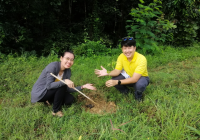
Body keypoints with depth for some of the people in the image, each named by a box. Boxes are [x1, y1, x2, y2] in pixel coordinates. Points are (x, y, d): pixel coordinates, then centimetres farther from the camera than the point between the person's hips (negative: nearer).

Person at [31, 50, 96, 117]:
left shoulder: (68, 71, -5)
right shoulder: (53, 66, -26)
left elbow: (67, 89, -6)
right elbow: (49, 85, -30)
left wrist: (83, 87, -15)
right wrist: (64, 81, -43)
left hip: (50, 92, 7)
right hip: (39, 93, -7)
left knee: (70, 99, -8)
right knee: (62, 86, -28)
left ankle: (48, 100, 9)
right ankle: (56, 110, -10)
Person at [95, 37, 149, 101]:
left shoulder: (141, 59, -32)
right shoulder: (121, 56, -17)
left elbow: (134, 79, -36)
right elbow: (117, 71, -11)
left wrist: (117, 82, -46)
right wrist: (107, 73, -33)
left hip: (141, 77, -4)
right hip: (128, 76, 4)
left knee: (140, 84, -39)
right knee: (113, 80, -22)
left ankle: (138, 96, -2)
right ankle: (125, 91, 9)